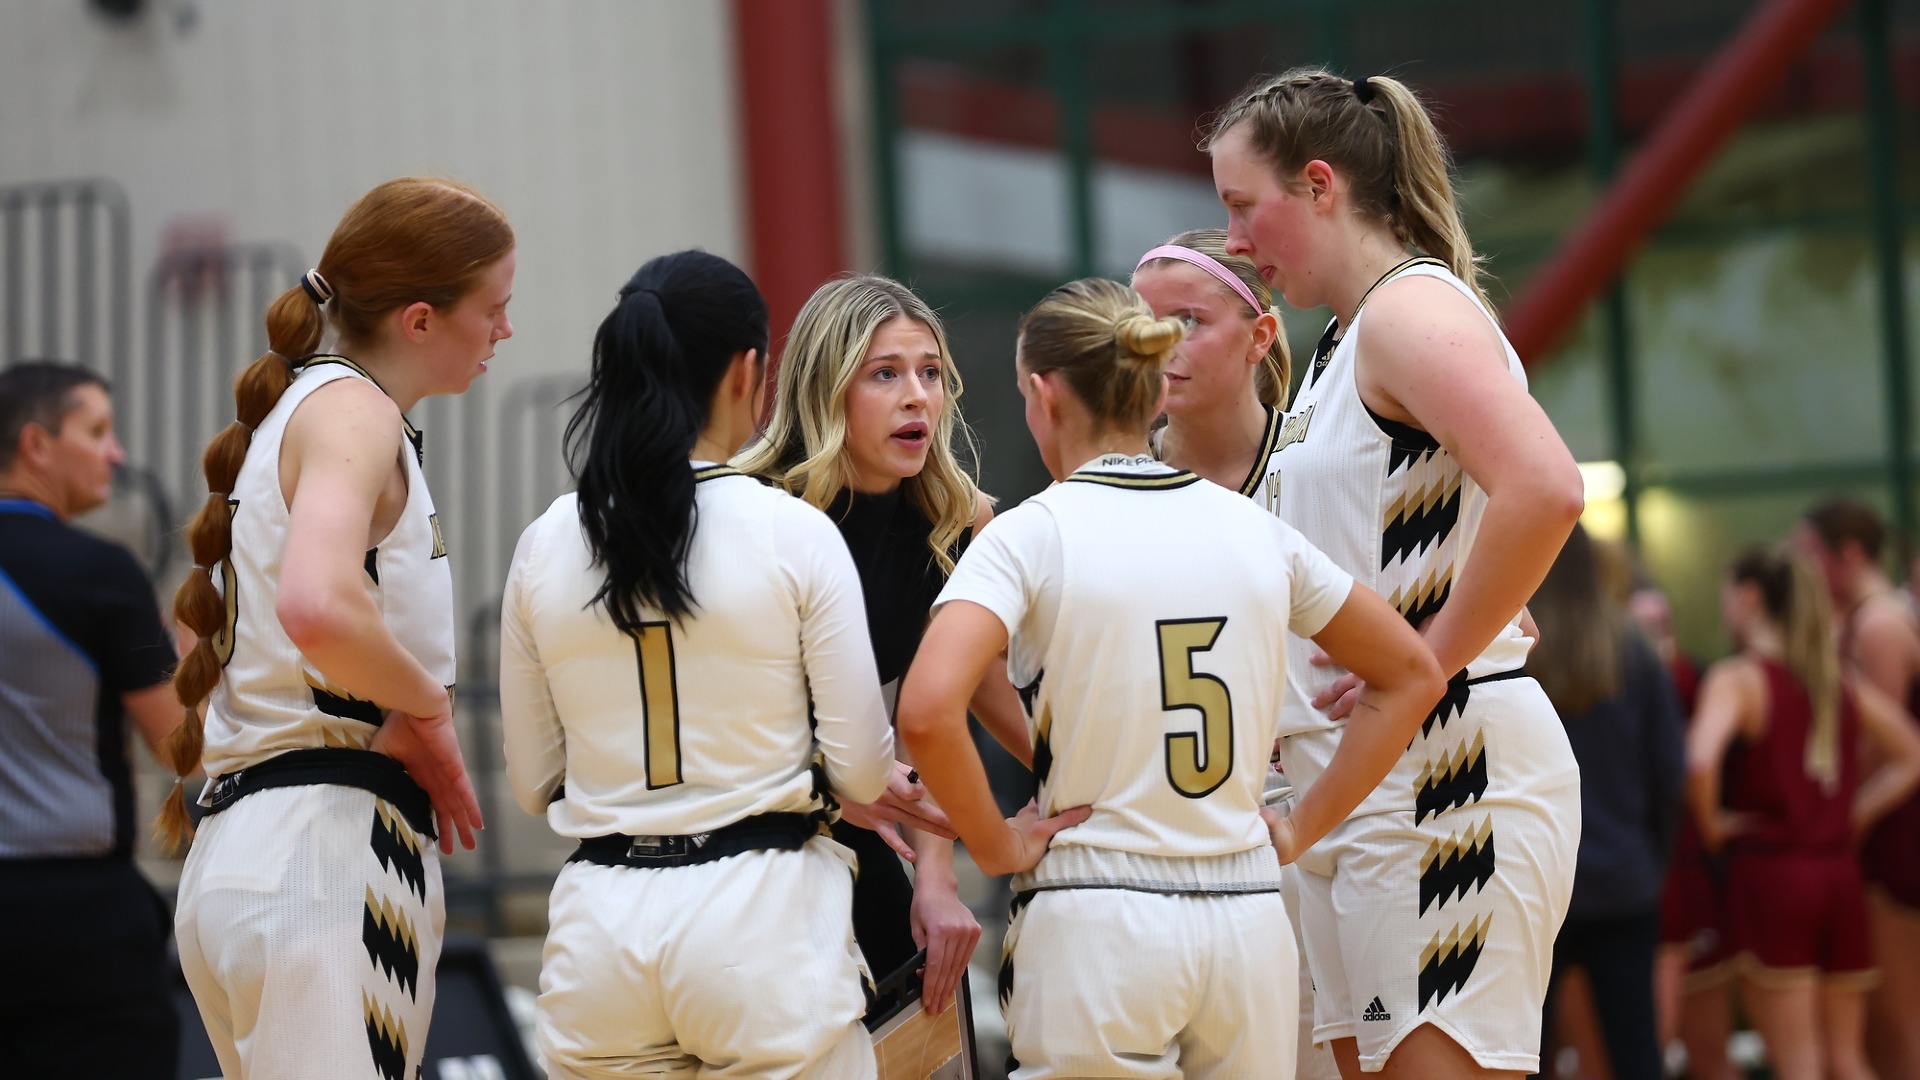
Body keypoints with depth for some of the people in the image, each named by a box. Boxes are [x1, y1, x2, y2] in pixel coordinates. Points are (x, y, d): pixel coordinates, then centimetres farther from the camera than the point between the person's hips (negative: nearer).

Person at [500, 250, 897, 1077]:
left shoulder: (544, 546, 3)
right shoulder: (795, 535, -7)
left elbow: (532, 784, 10)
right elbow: (862, 772, -4)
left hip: (600, 924, 3)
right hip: (763, 911, -3)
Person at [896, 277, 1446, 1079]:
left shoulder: (1031, 533, -5)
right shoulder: (1251, 527, 9)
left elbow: (927, 710, -21)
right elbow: (1411, 674, 18)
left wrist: (994, 846, -7)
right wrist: (1302, 827, 15)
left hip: (1096, 920, -4)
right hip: (1249, 918, 4)